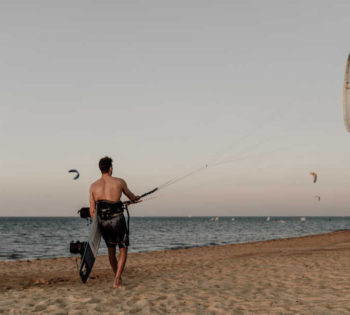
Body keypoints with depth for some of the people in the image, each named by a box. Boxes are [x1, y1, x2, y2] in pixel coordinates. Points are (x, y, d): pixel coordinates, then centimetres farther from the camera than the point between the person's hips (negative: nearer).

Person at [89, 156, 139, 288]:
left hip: (102, 222, 3)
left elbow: (92, 210, 4)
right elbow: (131, 196, 17)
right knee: (123, 249, 11)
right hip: (117, 220, -3)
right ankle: (116, 281, -1)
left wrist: (96, 226, 16)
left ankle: (118, 277, 36)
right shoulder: (119, 182, -3)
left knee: (111, 250, 22)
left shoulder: (93, 186, 3)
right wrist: (136, 198, 41)